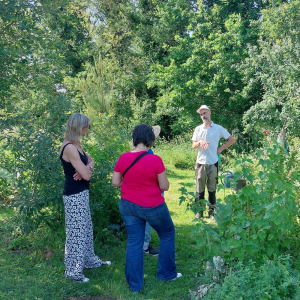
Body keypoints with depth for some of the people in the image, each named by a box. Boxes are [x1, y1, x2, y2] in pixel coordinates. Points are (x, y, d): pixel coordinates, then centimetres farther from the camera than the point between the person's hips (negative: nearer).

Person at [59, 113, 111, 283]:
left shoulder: (76, 145, 8)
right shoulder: (70, 148, -23)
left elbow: (90, 162, 11)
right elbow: (87, 175, -23)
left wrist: (86, 167, -12)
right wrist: (87, 169, 0)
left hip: (82, 192, 10)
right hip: (75, 195, -10)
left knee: (86, 228, 20)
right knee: (76, 231, 0)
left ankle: (90, 260, 34)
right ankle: (73, 270, 13)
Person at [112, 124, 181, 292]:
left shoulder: (123, 158, -7)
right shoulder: (155, 160, -20)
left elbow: (115, 182, 1)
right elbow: (165, 186, -14)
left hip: (128, 206, 4)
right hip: (152, 207, -4)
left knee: (134, 242, 13)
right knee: (167, 234, 21)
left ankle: (135, 284, 21)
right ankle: (167, 273, 31)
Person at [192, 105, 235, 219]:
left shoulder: (218, 128, 3)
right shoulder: (198, 129, 8)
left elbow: (232, 140, 9)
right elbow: (193, 146, 5)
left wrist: (221, 148, 0)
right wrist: (200, 142, -15)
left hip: (213, 163, -1)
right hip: (200, 162, 1)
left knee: (212, 188, 6)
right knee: (200, 188, 3)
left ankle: (212, 210, 16)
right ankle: (200, 210, 13)